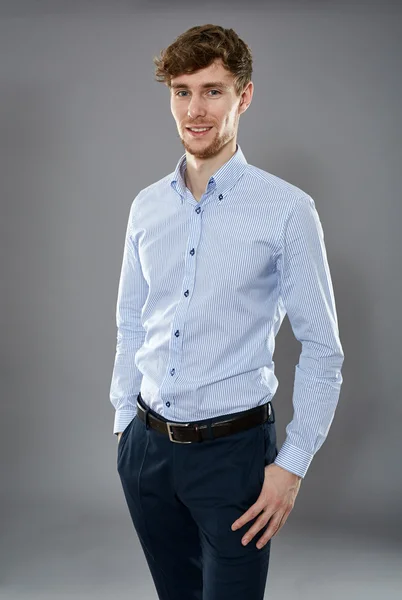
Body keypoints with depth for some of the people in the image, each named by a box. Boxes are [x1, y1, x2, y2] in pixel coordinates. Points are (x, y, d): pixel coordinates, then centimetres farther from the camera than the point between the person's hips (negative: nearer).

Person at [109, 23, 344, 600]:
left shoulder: (287, 210, -11)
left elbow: (322, 351, -9)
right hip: (147, 444, 5)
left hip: (233, 449, -4)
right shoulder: (147, 206, 4)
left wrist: (293, 464, -10)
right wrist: (125, 419, 12)